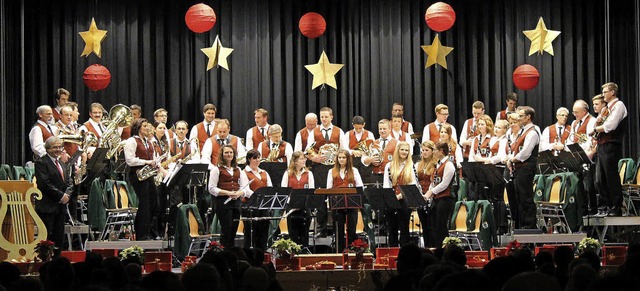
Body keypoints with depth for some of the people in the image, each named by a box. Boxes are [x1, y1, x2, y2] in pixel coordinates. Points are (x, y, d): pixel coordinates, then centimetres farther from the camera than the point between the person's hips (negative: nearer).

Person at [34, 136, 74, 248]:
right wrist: (60, 196, -14)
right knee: (46, 239, -9)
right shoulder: (41, 162, -5)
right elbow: (45, 183, -14)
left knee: (59, 239, 6)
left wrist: (67, 195, -3)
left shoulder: (62, 164, 21)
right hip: (47, 207, -8)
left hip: (61, 206, 8)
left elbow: (69, 182, 17)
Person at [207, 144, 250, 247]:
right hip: (222, 202, -5)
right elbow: (212, 189, -6)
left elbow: (245, 188, 13)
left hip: (236, 202, 5)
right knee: (226, 230, -9)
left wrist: (239, 193, -11)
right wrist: (227, 193, -18)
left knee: (234, 230, 5)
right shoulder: (217, 169, 1)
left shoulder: (238, 170, 17)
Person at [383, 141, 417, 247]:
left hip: (405, 200, -2)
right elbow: (386, 183, 5)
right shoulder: (389, 166, 10)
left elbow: (413, 184, -4)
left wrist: (401, 195, -15)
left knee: (404, 228, 0)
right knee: (392, 228, 6)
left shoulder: (411, 166, 4)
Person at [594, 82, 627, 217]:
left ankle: (616, 209, -7)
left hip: (611, 146, -9)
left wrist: (597, 128, -1)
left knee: (612, 178, -9)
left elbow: (610, 126, -15)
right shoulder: (606, 109, 23)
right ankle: (606, 207, 9)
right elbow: (598, 126, 23)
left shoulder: (618, 105, -4)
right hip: (602, 146, 9)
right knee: (601, 179, 6)